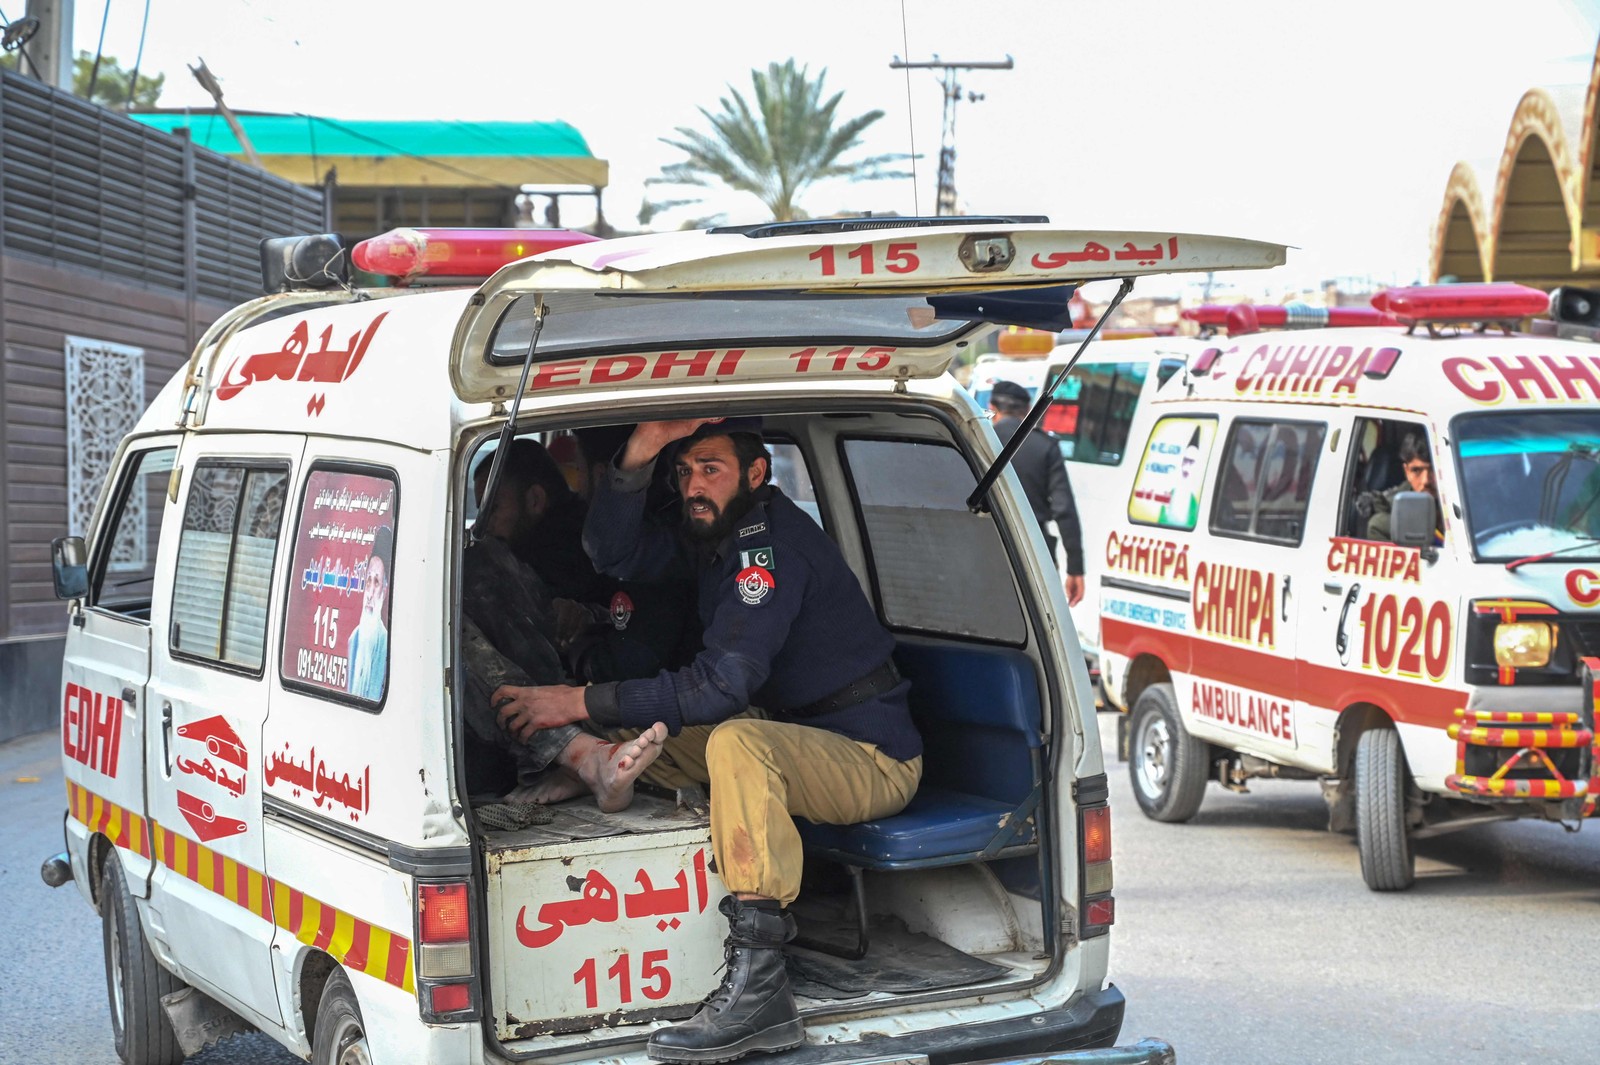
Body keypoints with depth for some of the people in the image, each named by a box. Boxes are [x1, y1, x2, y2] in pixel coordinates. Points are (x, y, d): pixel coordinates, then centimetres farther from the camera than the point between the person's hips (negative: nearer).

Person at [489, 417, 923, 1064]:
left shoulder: (774, 546, -21)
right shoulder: (715, 531, 8)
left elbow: (721, 684, -29)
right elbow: (614, 553, 1)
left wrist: (581, 703, -27)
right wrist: (641, 451, -13)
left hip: (874, 761, -10)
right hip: (806, 743, 10)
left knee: (736, 742, -37)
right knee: (640, 736, 9)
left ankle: (758, 981, -44)